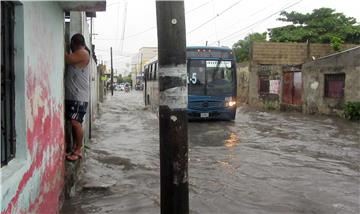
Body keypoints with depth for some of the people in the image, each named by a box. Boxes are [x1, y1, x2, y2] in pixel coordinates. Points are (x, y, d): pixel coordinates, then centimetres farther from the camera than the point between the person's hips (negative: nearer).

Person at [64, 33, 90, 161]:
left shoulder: (83, 53, -9)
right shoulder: (77, 55, 22)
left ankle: (78, 150, -3)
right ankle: (75, 147, 16)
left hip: (79, 96, -9)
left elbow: (67, 59, -16)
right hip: (71, 95, 9)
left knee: (76, 122, -11)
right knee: (74, 122, 10)